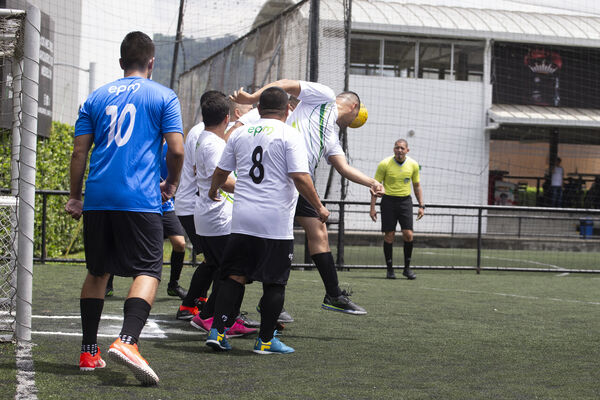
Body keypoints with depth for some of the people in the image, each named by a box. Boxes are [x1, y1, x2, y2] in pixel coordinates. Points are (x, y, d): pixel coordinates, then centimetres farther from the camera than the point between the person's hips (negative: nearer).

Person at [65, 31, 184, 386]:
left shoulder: (97, 98, 14)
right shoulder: (164, 97, 5)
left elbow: (79, 151, 10)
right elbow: (177, 150, -3)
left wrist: (75, 197, 18)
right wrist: (172, 183, 15)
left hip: (97, 197, 4)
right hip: (141, 198, -4)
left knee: (97, 272, 16)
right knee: (148, 271, -4)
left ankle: (89, 352, 19)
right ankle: (127, 341, -27)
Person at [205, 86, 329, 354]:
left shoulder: (240, 134, 10)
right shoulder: (289, 136, -5)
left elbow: (221, 171, 20)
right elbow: (300, 177, -13)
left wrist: (213, 191, 40)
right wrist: (319, 207, -2)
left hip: (242, 219, 4)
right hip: (276, 223, -4)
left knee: (235, 276, 10)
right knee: (274, 282, 4)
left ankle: (217, 330, 4)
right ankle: (265, 340, 6)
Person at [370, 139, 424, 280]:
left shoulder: (413, 165, 2)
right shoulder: (384, 164, -7)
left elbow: (417, 186, 13)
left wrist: (421, 206, 7)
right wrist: (372, 207, -7)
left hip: (405, 201, 2)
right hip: (388, 200, -2)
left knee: (408, 234, -8)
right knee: (389, 235, -3)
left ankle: (407, 268, 5)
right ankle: (390, 269, 7)